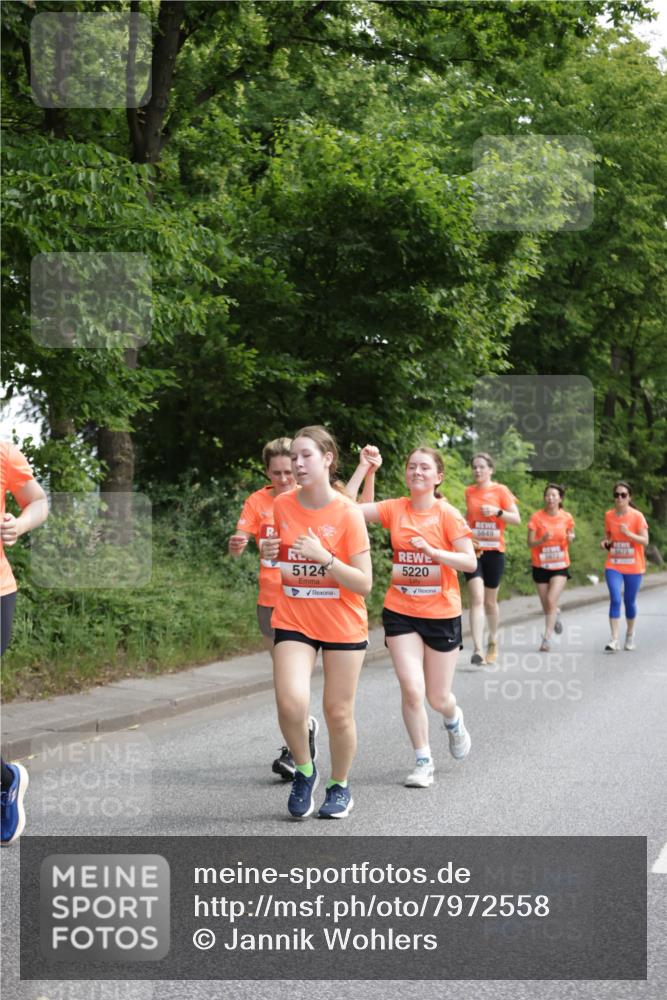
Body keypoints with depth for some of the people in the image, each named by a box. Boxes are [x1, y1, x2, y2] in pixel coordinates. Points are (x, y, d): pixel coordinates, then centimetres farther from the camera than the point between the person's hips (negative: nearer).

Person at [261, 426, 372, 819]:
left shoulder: (348, 512, -12)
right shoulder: (281, 506, -1)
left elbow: (364, 583, -14)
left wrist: (324, 556, -24)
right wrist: (268, 554, -3)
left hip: (344, 625, -2)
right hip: (293, 621, 2)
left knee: (339, 712, 5)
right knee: (291, 704, -16)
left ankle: (340, 787, 29)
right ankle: (305, 772, 12)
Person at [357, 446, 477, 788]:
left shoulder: (448, 514, -8)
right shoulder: (395, 509, -2)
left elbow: (470, 561, -12)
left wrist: (432, 551, -24)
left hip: (441, 614, -1)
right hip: (400, 611, 1)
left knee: (438, 698, 7)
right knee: (411, 689, -10)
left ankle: (453, 720, 44)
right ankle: (423, 761, 7)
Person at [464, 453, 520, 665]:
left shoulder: (500, 490, -2)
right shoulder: (469, 491, 8)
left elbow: (517, 519, -5)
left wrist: (497, 511, -21)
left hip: (494, 551, -1)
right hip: (474, 551, 1)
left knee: (490, 601, 10)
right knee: (477, 598, -13)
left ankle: (493, 641, 34)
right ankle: (477, 649, -21)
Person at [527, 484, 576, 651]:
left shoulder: (567, 518, -3)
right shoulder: (537, 517, -8)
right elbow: (530, 543, -6)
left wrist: (570, 538, -10)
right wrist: (542, 540, -26)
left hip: (560, 566, -1)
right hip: (541, 566, 1)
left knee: (551, 600, -17)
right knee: (546, 606, 8)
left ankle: (546, 638, -11)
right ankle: (556, 614, 44)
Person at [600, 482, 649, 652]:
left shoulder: (637, 516, -8)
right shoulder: (609, 515, 2)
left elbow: (645, 541, -10)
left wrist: (629, 534, -26)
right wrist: (605, 542, -5)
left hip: (633, 567, -1)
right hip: (613, 566, 1)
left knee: (629, 601, 8)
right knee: (615, 600, -12)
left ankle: (630, 635, 31)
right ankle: (614, 640, -14)